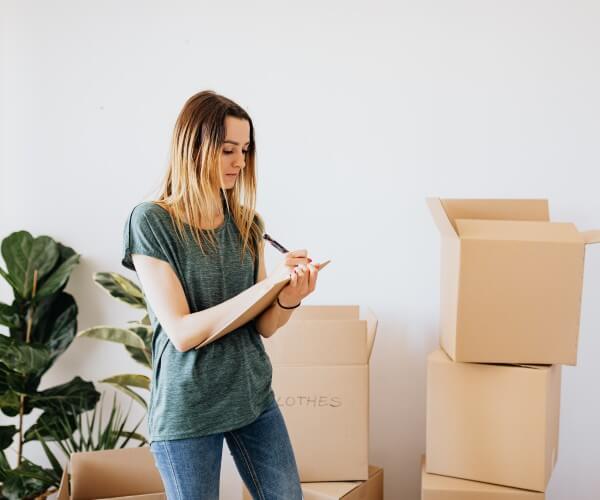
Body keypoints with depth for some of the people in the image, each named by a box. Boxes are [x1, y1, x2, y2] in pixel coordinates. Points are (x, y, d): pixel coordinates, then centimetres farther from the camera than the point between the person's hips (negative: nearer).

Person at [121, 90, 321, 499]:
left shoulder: (247, 223, 3)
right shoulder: (151, 221, -12)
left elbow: (264, 326, 4)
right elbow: (181, 333, -19)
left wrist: (291, 296, -18)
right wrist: (268, 282, -24)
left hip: (254, 396, 5)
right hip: (187, 409, -5)